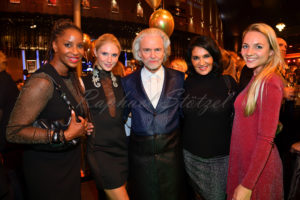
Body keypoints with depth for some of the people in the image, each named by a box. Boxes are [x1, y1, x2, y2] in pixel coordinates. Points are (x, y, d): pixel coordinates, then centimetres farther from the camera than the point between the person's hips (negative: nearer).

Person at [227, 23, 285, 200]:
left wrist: (247, 185, -22)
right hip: (243, 160, 8)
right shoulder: (256, 79, 6)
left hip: (258, 168, -8)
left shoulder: (271, 82, -20)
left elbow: (266, 139, -23)